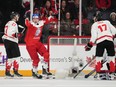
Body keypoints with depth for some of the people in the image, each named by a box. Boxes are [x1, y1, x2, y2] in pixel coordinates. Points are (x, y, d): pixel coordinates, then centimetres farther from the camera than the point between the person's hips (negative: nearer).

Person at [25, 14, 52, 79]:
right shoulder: (31, 24, -18)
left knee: (46, 54, -1)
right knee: (36, 59, -6)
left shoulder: (41, 23, 1)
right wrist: (27, 19, -56)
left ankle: (45, 70, 15)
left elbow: (46, 21, 18)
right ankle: (34, 72, 14)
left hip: (37, 43, 7)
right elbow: (27, 24, -41)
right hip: (30, 44, -7)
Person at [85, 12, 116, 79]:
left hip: (100, 41, -2)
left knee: (99, 57, 4)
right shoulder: (107, 22, 20)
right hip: (109, 40, 2)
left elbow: (94, 36, 1)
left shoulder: (94, 25, 13)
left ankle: (98, 72, -3)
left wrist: (89, 45, 6)